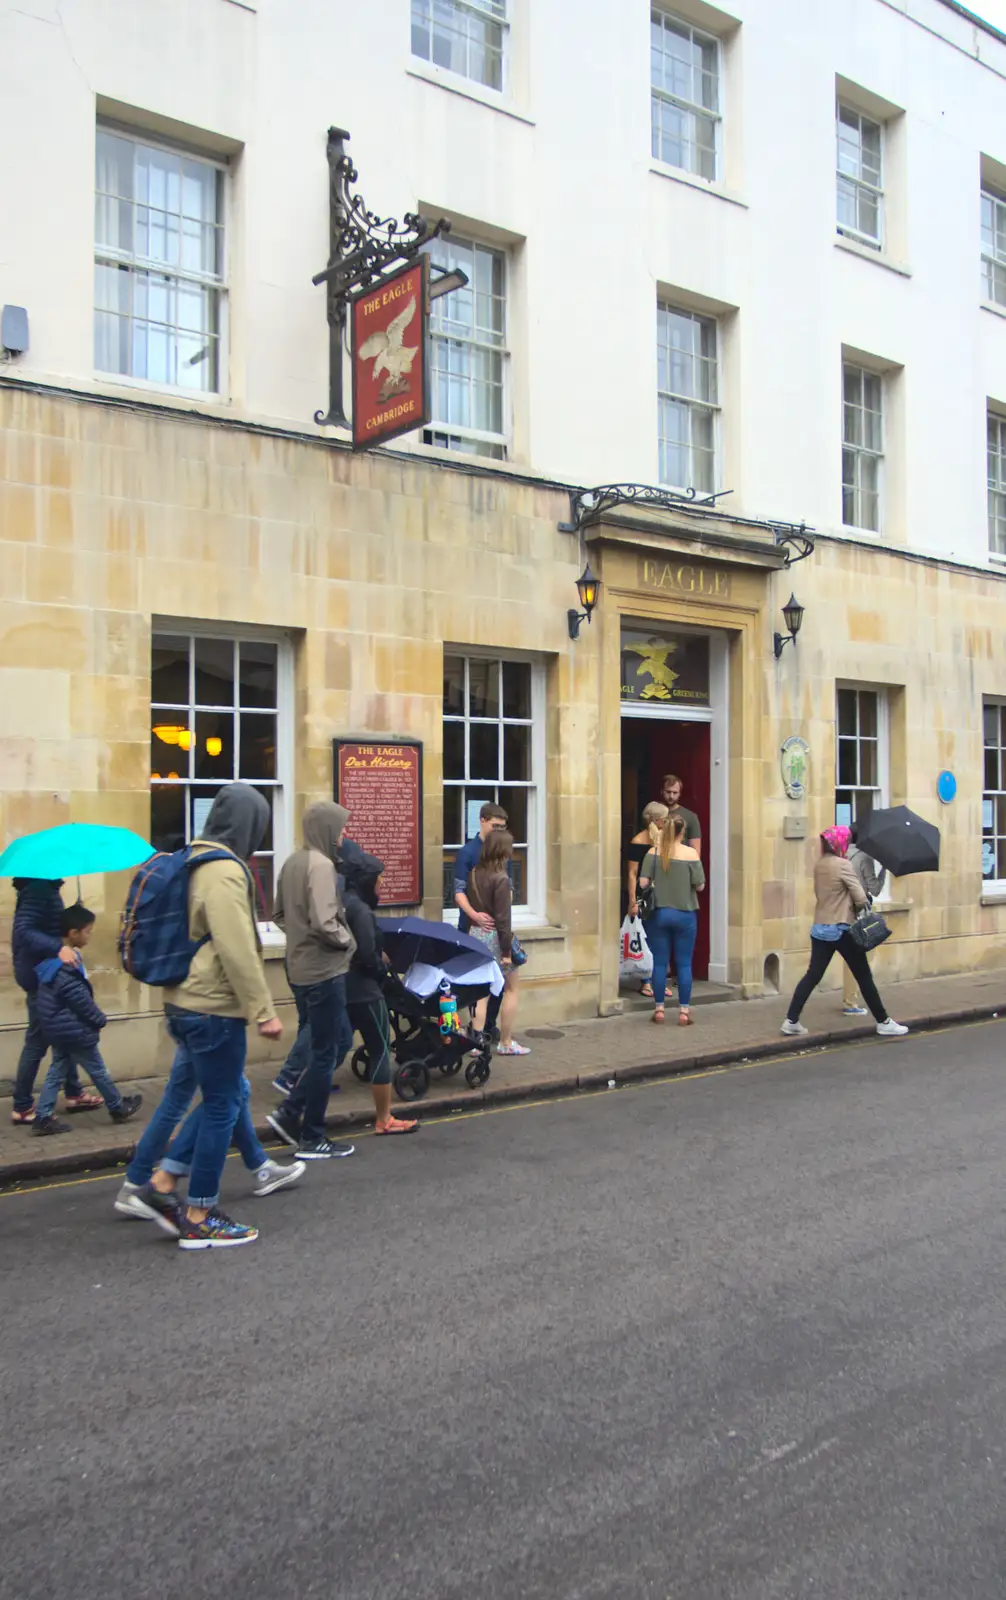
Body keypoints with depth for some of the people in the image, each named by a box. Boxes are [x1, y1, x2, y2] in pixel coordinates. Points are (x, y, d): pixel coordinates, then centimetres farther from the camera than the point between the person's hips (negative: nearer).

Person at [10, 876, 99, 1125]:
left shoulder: (45, 886, 8)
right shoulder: (38, 889, -21)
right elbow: (23, 931, -32)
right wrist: (58, 948, -42)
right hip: (40, 975, -10)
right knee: (37, 1042, -1)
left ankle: (73, 1093, 28)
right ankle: (22, 1108, 8)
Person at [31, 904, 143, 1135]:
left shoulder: (54, 958, 7)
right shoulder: (68, 964, -26)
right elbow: (80, 999, -23)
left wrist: (95, 1018, 18)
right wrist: (100, 1020, -8)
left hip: (58, 1029, 9)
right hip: (75, 1030, -9)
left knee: (57, 1071, 14)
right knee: (98, 1070, 7)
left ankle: (43, 1118, 13)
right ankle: (118, 1108, 23)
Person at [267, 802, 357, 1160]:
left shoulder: (293, 862, 9)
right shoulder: (321, 865, -20)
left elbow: (279, 914, 17)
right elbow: (324, 924, -27)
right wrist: (347, 941, -10)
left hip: (301, 968, 9)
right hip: (323, 971, -9)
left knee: (338, 1040, 20)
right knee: (325, 1052, 3)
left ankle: (290, 1113, 19)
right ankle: (312, 1139, 12)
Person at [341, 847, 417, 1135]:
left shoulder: (339, 904, 9)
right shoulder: (361, 910, -17)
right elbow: (368, 955, -20)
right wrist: (382, 971, -1)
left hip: (339, 989, 8)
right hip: (363, 992, -8)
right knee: (380, 1051, 4)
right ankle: (384, 1121, 12)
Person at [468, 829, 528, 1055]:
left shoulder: (474, 874, 3)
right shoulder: (501, 879, -18)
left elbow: (469, 904, 8)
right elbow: (502, 918, -18)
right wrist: (507, 950, -14)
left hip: (476, 933, 6)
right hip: (495, 937, -6)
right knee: (511, 989, 12)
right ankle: (506, 1043, 18)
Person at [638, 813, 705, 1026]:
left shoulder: (654, 852, -5)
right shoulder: (691, 853, -8)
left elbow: (643, 883, -8)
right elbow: (700, 886, -6)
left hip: (658, 913, 1)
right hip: (685, 915, -1)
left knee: (660, 962, 8)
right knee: (684, 963, 6)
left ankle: (659, 1009, 13)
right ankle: (684, 1011, 8)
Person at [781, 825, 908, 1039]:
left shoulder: (818, 864, 7)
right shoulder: (843, 865, -14)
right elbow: (861, 898, -15)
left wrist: (846, 905, 10)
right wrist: (857, 910, 5)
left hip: (820, 928, 6)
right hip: (841, 930, -6)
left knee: (813, 975, 7)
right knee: (864, 977, 5)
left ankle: (791, 1020, 2)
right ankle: (883, 1023, 13)